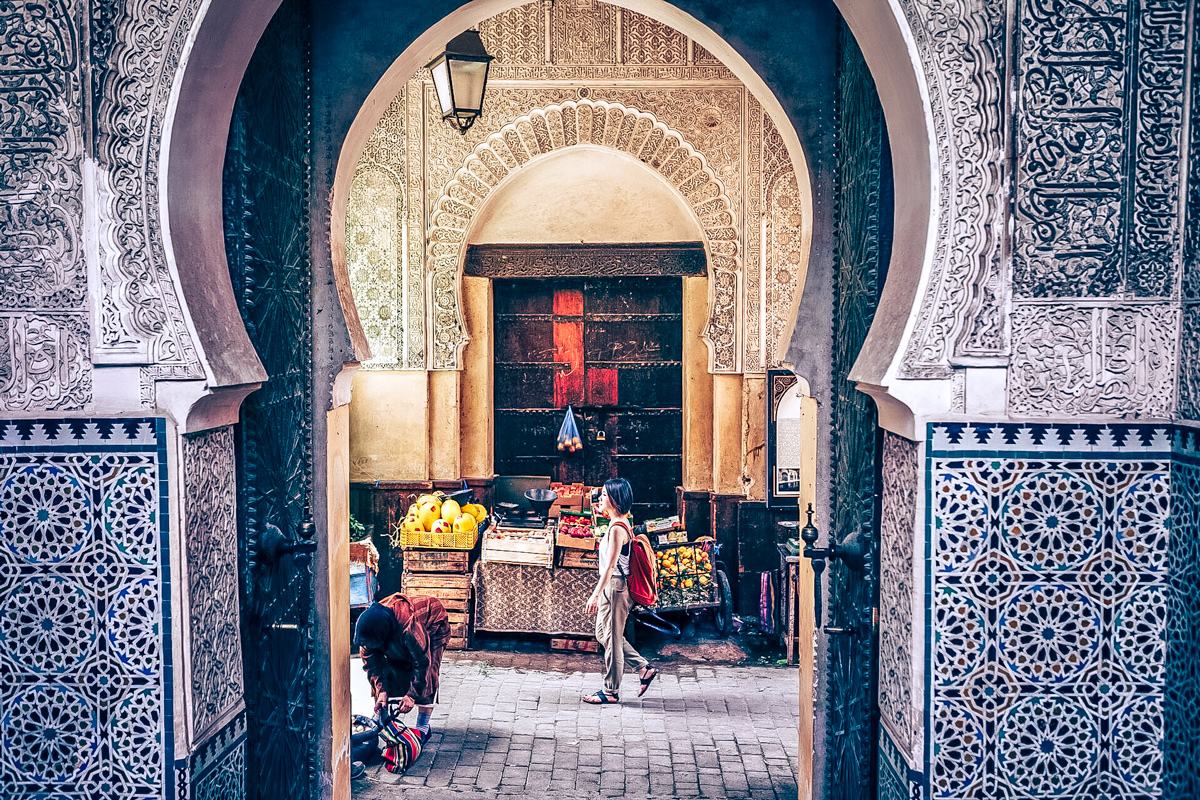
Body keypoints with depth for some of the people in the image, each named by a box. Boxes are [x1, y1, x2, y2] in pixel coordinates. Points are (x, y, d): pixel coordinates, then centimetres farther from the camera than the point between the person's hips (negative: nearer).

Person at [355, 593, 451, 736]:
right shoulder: (367, 630, -28)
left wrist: (412, 695, -31)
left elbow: (422, 662, -35)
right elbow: (372, 663, -15)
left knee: (426, 675, -20)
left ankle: (422, 728, -11)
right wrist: (381, 691, -26)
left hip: (433, 627, -6)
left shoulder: (408, 627, -46)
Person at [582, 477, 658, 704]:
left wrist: (596, 594, -23)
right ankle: (645, 668, 25)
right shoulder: (620, 522, 9)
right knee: (602, 634, 18)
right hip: (612, 587, 10)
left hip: (616, 588, -10)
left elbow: (610, 566, -23)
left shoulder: (617, 528, -20)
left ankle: (611, 692, 14)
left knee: (612, 639, 1)